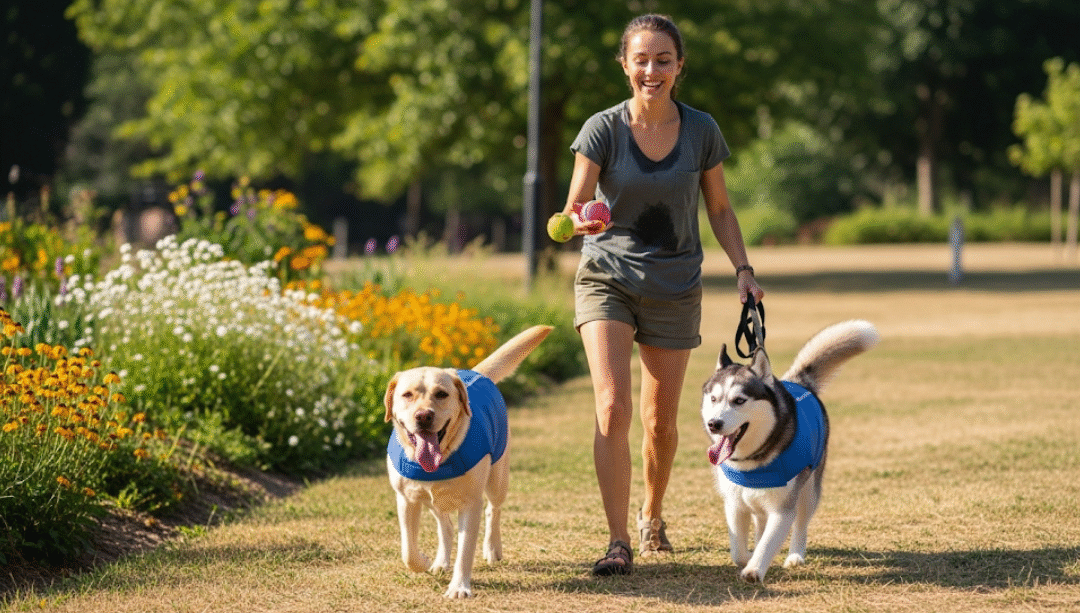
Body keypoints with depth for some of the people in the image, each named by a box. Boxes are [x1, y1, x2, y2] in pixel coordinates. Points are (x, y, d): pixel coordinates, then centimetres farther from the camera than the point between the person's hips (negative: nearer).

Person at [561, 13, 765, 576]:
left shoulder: (700, 130, -4)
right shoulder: (602, 129, -10)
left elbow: (719, 209, 8)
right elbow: (574, 206, -16)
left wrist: (743, 270, -2)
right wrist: (577, 221, -39)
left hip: (675, 288, 2)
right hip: (607, 277, -2)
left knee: (660, 420, 9)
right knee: (613, 408, -19)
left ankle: (652, 517, 36)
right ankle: (618, 542, -17)